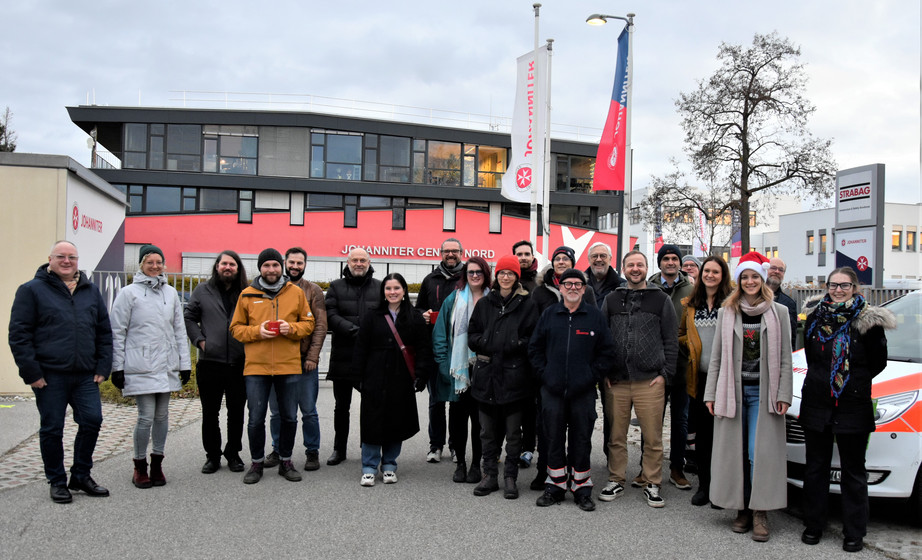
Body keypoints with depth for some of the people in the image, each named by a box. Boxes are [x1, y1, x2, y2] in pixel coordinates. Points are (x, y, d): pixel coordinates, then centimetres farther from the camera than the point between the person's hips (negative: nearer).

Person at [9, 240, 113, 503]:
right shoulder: (32, 290, 1)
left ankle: (81, 476, 20)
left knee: (92, 421, 1)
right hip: (50, 376, -3)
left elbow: (104, 332, 15)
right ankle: (57, 482, 20)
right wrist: (31, 372, -9)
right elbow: (19, 334, -3)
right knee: (52, 429, 5)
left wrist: (103, 367, 6)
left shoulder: (91, 291, 13)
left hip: (86, 376, 4)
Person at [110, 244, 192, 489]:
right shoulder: (129, 293, -1)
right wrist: (117, 368, -5)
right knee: (146, 416, -6)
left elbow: (179, 330, 13)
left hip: (167, 365, 4)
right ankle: (140, 466, 12)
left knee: (162, 415, 8)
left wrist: (185, 363, 9)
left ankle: (157, 462, 21)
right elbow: (118, 333, -1)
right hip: (141, 367, -4)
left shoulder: (170, 293, 11)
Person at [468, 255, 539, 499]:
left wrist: (514, 345, -18)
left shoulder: (527, 304, 2)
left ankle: (510, 477, 16)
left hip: (514, 376, -3)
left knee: (513, 431, 5)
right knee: (488, 431, 10)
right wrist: (486, 343, -8)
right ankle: (490, 476, 21)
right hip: (486, 374, 3)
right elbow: (472, 335, 11)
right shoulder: (484, 303, 12)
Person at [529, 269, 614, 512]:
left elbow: (606, 352, 5)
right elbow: (534, 348, 11)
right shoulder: (549, 314, 7)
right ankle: (556, 486, 20)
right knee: (554, 439, 8)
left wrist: (593, 376, -3)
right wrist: (543, 374, 1)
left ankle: (582, 489, 17)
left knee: (581, 440, 5)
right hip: (552, 389, 1)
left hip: (583, 391, -1)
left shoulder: (595, 316, 3)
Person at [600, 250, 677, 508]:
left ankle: (651, 484, 15)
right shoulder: (611, 300, 12)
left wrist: (665, 373, -2)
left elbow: (671, 340, 6)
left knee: (652, 437, 2)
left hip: (650, 381, -2)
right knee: (616, 436, 8)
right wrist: (604, 372, 4)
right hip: (616, 381, 2)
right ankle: (616, 480, 21)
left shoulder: (661, 300, 6)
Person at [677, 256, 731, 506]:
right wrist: (692, 344, 5)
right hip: (699, 376, 3)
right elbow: (680, 335, 22)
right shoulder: (691, 304, 13)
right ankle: (703, 485, 19)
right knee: (702, 432, 9)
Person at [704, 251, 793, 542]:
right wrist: (711, 394, 3)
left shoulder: (779, 312, 5)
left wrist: (783, 395, -5)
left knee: (761, 452, -5)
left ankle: (760, 513, 4)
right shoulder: (726, 312, 8)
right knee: (735, 452, 3)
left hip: (763, 392, -1)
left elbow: (785, 358, 4)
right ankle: (742, 509, 14)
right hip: (732, 391, 2)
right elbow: (717, 356, 8)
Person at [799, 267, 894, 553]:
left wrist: (853, 380, 2)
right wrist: (822, 378, 8)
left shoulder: (869, 321, -7)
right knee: (815, 467, 11)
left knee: (853, 470, 8)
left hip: (853, 406, -3)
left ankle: (854, 532, 20)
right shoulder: (815, 315, 4)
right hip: (816, 403, 3)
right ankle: (813, 525, 23)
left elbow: (878, 363, -1)